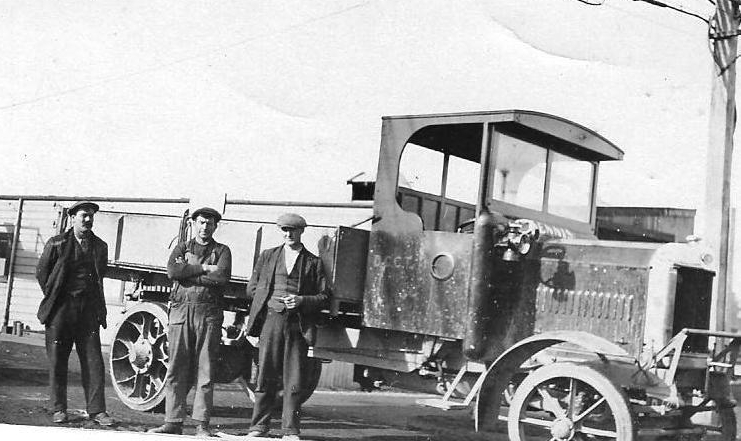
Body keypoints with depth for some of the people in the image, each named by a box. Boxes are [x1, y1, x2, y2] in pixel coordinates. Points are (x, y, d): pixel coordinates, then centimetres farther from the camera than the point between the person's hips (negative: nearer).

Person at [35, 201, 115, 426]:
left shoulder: (100, 246, 10)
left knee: (93, 360, -3)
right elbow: (41, 272, 9)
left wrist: (96, 305, 10)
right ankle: (59, 409, 11)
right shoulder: (56, 244, 3)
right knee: (57, 361, 2)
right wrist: (52, 296, 6)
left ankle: (96, 410, -1)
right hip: (61, 308, -2)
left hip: (89, 309, 2)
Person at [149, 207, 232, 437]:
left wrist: (188, 273, -6)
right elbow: (172, 271, -4)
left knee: (205, 371, -2)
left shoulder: (222, 251, 11)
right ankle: (173, 422, 5)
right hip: (181, 312, 1)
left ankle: (201, 424, 2)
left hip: (209, 314, -1)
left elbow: (222, 277, -9)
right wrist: (203, 268, -8)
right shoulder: (182, 248, 16)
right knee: (176, 370, 0)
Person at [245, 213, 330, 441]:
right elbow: (252, 289, 15)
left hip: (298, 324, -1)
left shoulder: (313, 262, 10)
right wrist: (271, 300, 2)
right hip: (271, 319, 1)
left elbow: (324, 296, 7)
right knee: (266, 375, 1)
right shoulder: (267, 256, 15)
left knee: (294, 380, 0)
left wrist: (301, 301, -9)